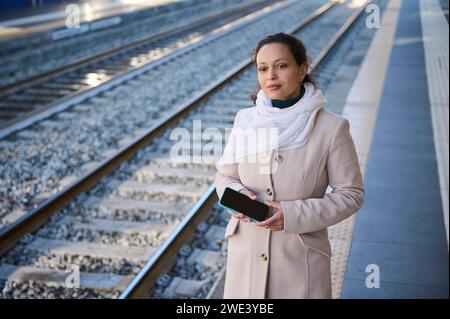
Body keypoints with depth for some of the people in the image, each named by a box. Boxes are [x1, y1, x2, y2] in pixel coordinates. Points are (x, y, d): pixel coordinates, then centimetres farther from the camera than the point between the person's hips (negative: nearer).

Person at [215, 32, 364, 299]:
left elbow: (351, 194, -6)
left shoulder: (332, 127, -11)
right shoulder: (245, 120, -2)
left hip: (302, 257, -3)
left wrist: (294, 214, -17)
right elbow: (225, 176, 9)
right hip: (247, 253, 3)